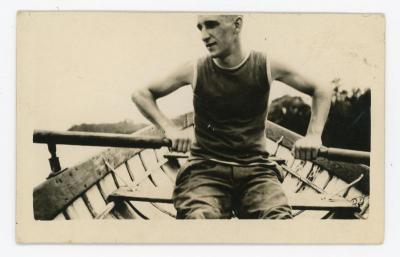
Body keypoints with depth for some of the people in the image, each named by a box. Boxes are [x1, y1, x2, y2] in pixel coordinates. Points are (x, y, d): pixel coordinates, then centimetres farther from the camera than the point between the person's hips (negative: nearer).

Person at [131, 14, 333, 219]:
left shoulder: (266, 67, 1)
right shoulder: (195, 71, 0)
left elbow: (322, 91, 13)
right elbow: (141, 94, 7)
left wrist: (313, 135, -1)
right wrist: (170, 129, -8)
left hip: (255, 168, 1)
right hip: (206, 168, -1)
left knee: (279, 217, -29)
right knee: (199, 217, -33)